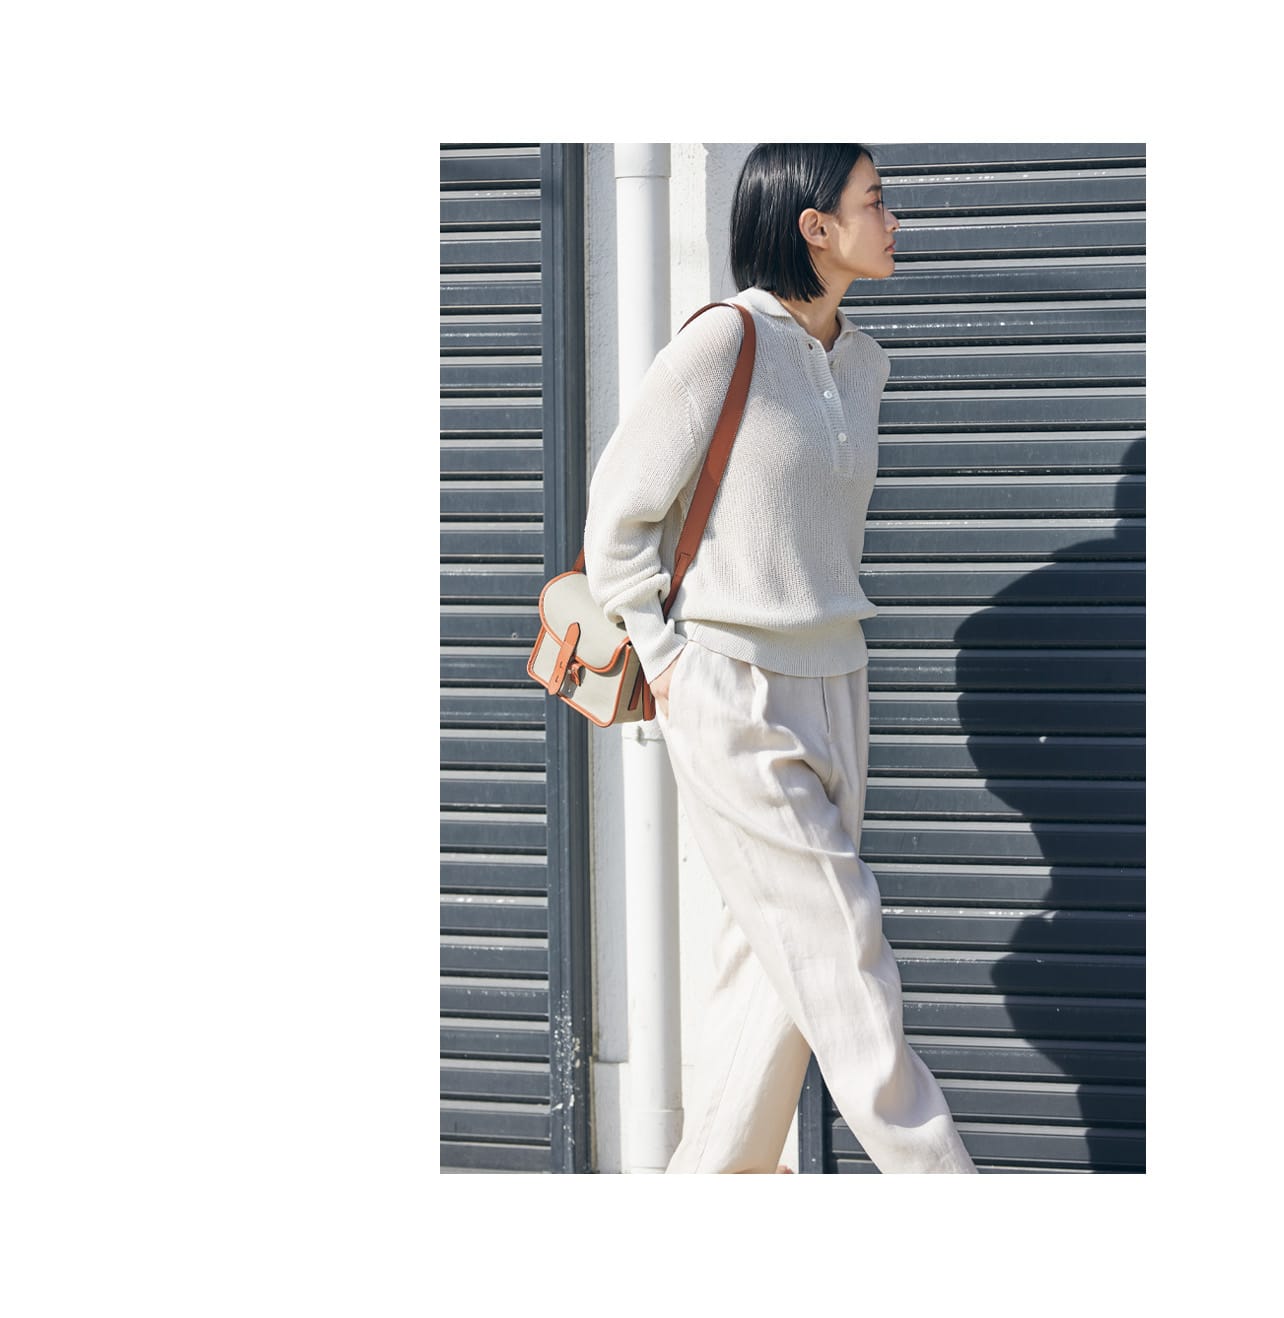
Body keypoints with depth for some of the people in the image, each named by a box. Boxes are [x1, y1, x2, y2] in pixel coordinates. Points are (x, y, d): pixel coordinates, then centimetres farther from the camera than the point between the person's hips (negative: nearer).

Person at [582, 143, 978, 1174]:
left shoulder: (861, 362, 10)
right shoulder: (724, 343, -12)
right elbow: (619, 510, -7)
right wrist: (663, 662, -8)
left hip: (832, 686, 7)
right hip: (734, 696, -7)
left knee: (781, 950, 8)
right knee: (836, 940, -5)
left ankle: (715, 1175, 18)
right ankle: (931, 1172, 1)